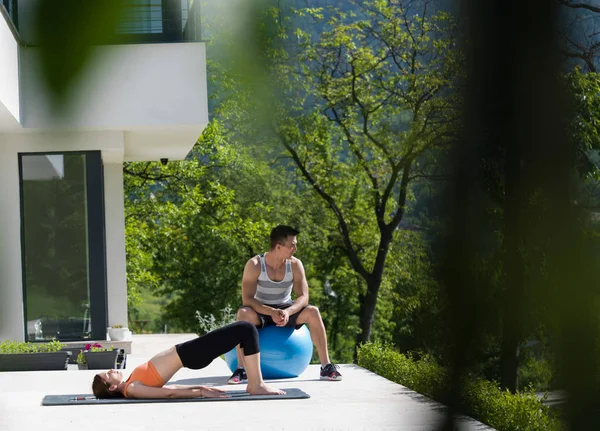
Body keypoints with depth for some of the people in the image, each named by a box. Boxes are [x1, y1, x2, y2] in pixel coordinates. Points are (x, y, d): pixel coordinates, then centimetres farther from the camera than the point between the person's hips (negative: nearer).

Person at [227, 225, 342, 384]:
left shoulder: (295, 265, -12)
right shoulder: (254, 265, -20)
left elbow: (303, 297, -15)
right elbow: (247, 299, -24)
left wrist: (287, 312, -37)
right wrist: (271, 312, -39)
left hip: (286, 310, 2)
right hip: (261, 311, -2)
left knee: (313, 312, -26)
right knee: (243, 313, -37)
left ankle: (326, 367, -20)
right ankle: (241, 369, -35)